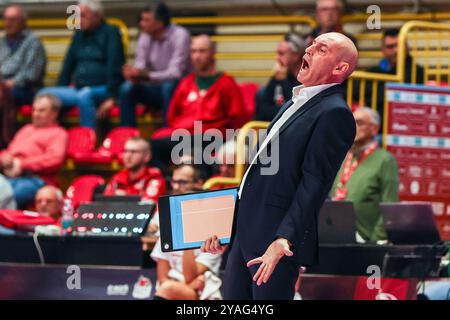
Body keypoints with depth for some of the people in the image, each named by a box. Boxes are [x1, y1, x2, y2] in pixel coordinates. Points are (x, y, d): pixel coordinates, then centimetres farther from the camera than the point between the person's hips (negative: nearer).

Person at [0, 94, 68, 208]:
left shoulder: (58, 133, 14)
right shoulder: (26, 129, 35)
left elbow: (55, 158, -4)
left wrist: (23, 164, -11)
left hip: (35, 178, -6)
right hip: (10, 174, 6)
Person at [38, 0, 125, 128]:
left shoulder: (110, 33, -1)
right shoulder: (79, 35, 19)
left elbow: (114, 68, -10)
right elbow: (69, 64, 22)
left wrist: (111, 97, -19)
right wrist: (60, 89, 9)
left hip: (102, 91, -7)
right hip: (78, 89, 7)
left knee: (84, 95, -39)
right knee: (44, 94, -15)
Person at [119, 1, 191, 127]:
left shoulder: (180, 35, -18)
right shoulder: (145, 37, 0)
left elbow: (175, 74, -25)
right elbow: (140, 67, -3)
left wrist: (146, 75, -36)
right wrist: (134, 75, -28)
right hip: (157, 89, 5)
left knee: (168, 87, -37)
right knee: (127, 88, -19)